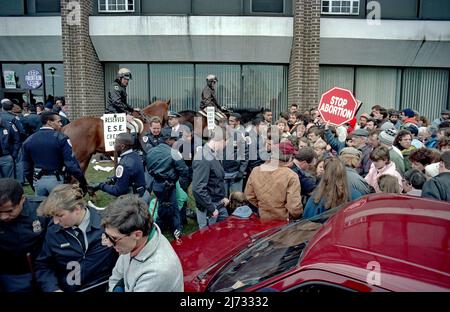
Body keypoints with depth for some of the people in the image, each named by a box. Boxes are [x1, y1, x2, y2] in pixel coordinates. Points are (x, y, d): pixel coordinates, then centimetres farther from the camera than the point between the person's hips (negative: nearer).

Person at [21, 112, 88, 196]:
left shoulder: (29, 140, 4)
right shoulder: (61, 138, -12)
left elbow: (26, 167, 9)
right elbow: (71, 163, -17)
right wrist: (83, 182, -11)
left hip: (38, 180, 5)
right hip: (56, 180, -5)